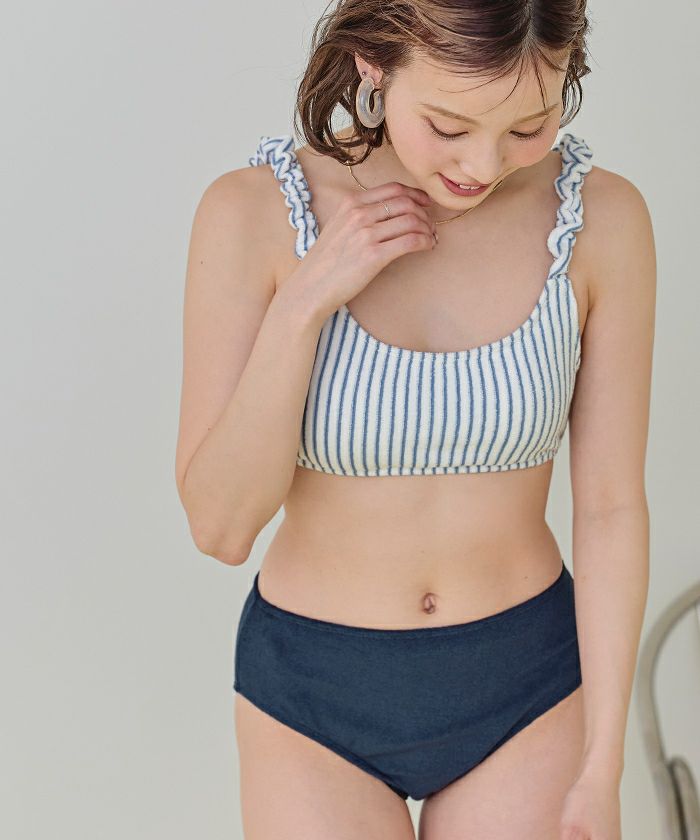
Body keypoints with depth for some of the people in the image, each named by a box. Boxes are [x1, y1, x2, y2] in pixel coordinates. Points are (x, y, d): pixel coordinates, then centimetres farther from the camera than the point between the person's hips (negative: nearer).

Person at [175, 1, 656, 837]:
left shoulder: (602, 215, -13)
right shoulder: (254, 210, -17)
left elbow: (611, 506, -8)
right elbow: (219, 524, -17)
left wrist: (601, 772, -8)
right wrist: (304, 302, -29)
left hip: (524, 685, 1)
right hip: (314, 697, -1)